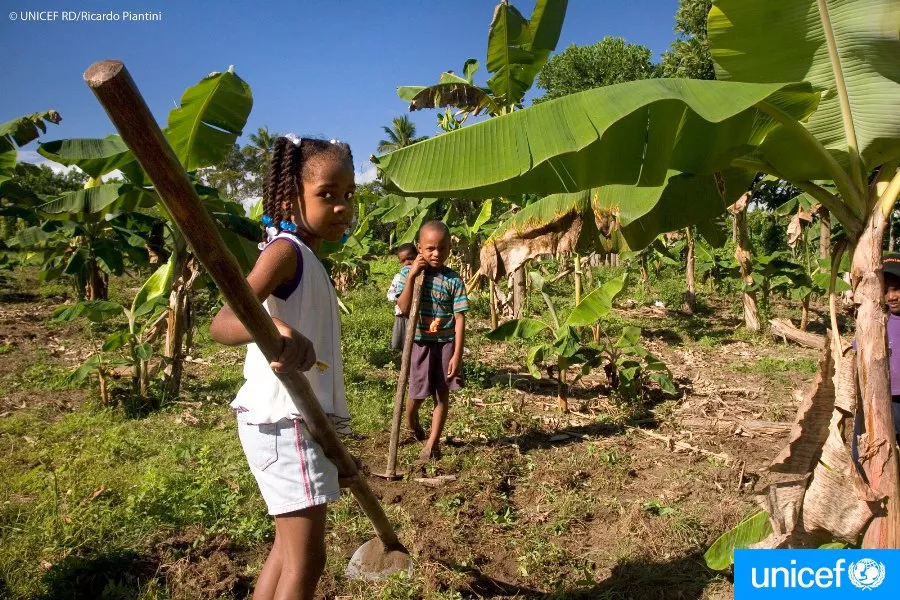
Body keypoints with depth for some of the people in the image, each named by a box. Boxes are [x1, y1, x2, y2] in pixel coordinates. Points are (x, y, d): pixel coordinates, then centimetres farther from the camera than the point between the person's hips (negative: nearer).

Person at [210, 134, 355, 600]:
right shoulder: (286, 249, -15)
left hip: (300, 419, 10)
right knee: (305, 561, -1)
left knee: (289, 549, 19)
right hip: (284, 421, -10)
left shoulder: (308, 258, 14)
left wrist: (332, 438, 25)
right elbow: (221, 323, -31)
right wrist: (273, 328, -53)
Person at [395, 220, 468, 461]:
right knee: (418, 392, 8)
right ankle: (411, 422, 42)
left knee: (442, 394, 6)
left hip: (446, 343, 0)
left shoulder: (453, 279, -7)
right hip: (420, 342, 0)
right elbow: (404, 308, -15)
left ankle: (433, 442, 21)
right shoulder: (408, 272, -5)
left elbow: (459, 319, -7)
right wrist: (411, 276, -21)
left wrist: (457, 354, -12)